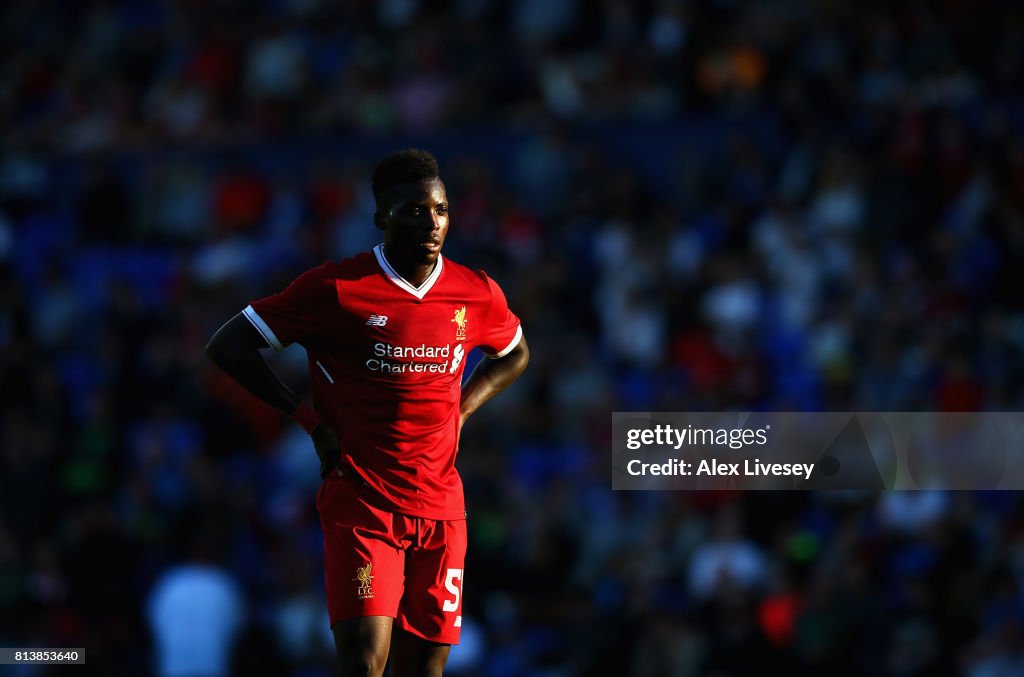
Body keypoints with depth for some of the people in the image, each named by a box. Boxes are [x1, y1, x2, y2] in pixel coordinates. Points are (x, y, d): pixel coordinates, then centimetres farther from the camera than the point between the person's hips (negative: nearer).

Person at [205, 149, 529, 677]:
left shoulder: (477, 295, 5)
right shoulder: (335, 289, -8)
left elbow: (515, 355, 28)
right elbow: (227, 346, -3)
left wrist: (459, 411, 10)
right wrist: (311, 421, -5)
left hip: (440, 509, 4)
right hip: (359, 506, -4)